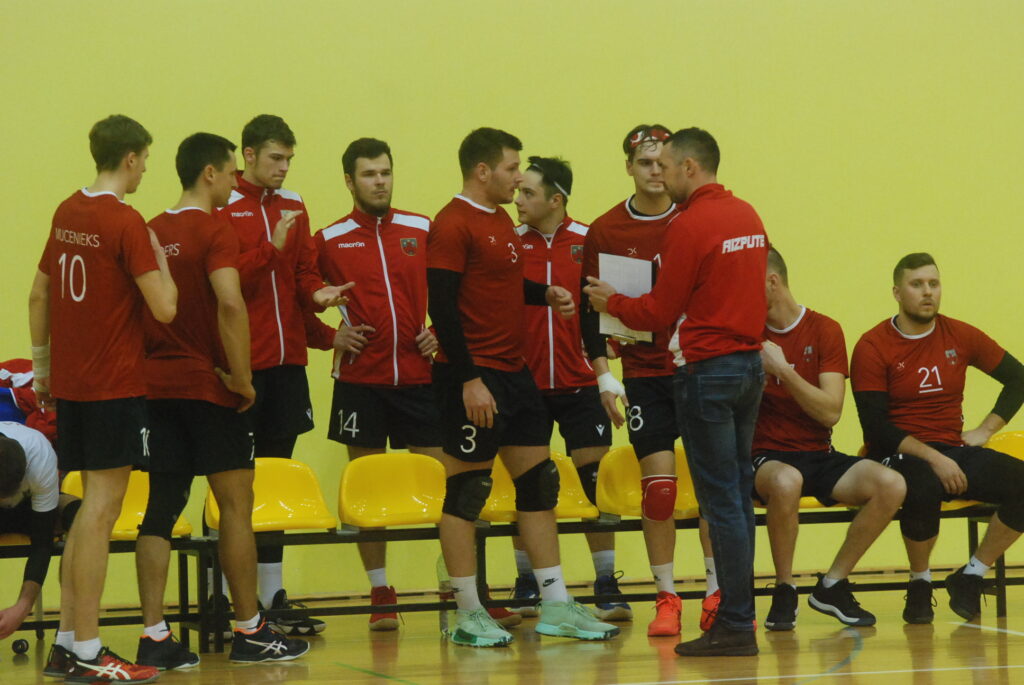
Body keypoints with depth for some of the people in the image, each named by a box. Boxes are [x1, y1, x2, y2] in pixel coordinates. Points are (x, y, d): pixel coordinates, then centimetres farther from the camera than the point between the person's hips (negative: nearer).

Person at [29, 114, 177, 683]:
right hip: (115, 386, -8)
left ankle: (70, 637, 18)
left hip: (69, 382, 8)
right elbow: (164, 307, -18)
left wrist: (42, 365, 25)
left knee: (90, 508, 16)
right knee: (100, 511, -6)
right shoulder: (126, 223, -14)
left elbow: (39, 295, 17)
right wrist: (160, 259, -1)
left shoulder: (67, 213, 10)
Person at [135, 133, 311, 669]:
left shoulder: (153, 232, 10)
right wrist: (241, 376, -15)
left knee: (161, 506, 5)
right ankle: (249, 633, 7)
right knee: (236, 502, 2)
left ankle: (154, 636, 1)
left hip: (157, 383, 7)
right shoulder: (214, 229, -11)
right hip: (207, 384, -7)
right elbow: (230, 304, -23)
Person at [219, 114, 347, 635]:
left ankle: (273, 595, 14)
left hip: (287, 360, 6)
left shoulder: (293, 207, 14)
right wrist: (272, 248, -20)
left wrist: (318, 293, -5)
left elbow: (304, 272, 15)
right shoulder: (222, 209, -6)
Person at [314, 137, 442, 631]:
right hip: (360, 379, -1)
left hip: (418, 374, 1)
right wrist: (331, 336, -5)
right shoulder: (330, 240, 3)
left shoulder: (424, 231, 6)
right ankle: (380, 594, 11)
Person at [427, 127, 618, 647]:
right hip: (473, 377, -10)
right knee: (466, 490, -2)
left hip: (514, 372, 10)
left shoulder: (501, 221, 16)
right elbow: (442, 305, -20)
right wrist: (468, 379, -23)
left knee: (539, 482, 10)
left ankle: (555, 606, 15)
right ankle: (468, 615, 4)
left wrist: (543, 294, 9)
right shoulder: (453, 225, -14)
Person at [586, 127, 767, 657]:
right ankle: (739, 613, 16)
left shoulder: (690, 226, -14)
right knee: (738, 494, 12)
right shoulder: (747, 216, 11)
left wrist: (611, 302, 7)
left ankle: (734, 627, -5)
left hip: (708, 370, -8)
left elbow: (659, 314, -10)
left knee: (721, 500, -6)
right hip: (750, 364, 8)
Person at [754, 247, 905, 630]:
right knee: (785, 481, -40)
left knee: (891, 485, -24)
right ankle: (784, 592, -19)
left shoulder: (824, 330, 2)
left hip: (819, 455, 2)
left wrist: (782, 369, -18)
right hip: (767, 457, -2)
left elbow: (831, 412, -9)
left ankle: (832, 586, -7)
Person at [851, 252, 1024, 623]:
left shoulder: (959, 336, 7)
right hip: (899, 457, -5)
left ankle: (970, 577, 0)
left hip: (954, 452, 5)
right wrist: (933, 458, -22)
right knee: (924, 488, -39)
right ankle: (919, 584, -11)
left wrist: (984, 430, 7)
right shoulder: (873, 347, -5)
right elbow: (876, 428, -12)